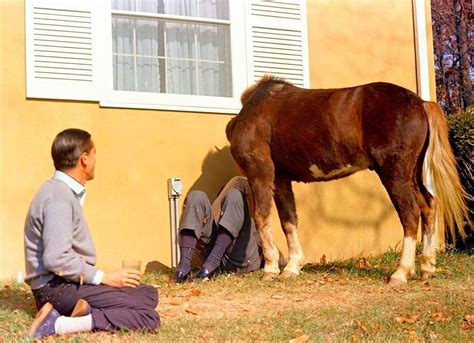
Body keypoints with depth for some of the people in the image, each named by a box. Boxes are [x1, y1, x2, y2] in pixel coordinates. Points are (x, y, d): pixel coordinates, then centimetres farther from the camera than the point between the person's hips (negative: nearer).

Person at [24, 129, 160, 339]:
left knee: (149, 294, 13)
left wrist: (100, 277, 10)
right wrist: (103, 277, -16)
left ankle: (88, 312, -8)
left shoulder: (66, 192, 15)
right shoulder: (59, 197, -17)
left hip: (69, 282, 10)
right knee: (147, 317, -19)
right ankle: (57, 325, -22)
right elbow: (56, 259, -26)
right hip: (57, 287, -10)